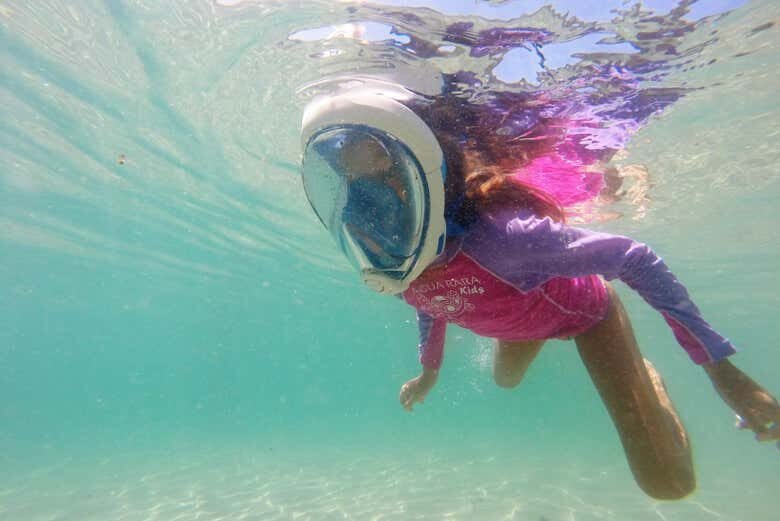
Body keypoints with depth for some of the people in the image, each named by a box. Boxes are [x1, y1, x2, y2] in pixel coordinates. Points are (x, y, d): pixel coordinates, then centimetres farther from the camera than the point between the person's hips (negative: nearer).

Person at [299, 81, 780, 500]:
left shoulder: (495, 237, -47)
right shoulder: (395, 262, -26)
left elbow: (636, 260, -34)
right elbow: (429, 300, -2)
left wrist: (721, 369, -27)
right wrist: (429, 371, 13)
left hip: (583, 307, -5)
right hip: (519, 317, 5)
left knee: (668, 483, 0)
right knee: (506, 381, 36)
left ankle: (647, 379, 28)